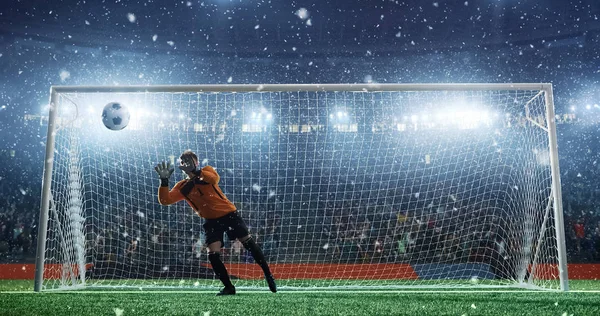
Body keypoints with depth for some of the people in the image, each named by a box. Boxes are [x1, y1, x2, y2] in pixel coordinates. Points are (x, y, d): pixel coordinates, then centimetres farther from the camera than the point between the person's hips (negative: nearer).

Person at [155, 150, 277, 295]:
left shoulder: (207, 170, -3)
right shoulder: (182, 187, 3)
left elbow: (215, 178, -27)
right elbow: (165, 200, -10)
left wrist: (196, 171, -43)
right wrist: (164, 181, -24)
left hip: (229, 213, -2)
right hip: (211, 221, 2)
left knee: (249, 243, -4)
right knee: (213, 255, -11)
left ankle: (268, 275, 13)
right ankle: (229, 287, 8)